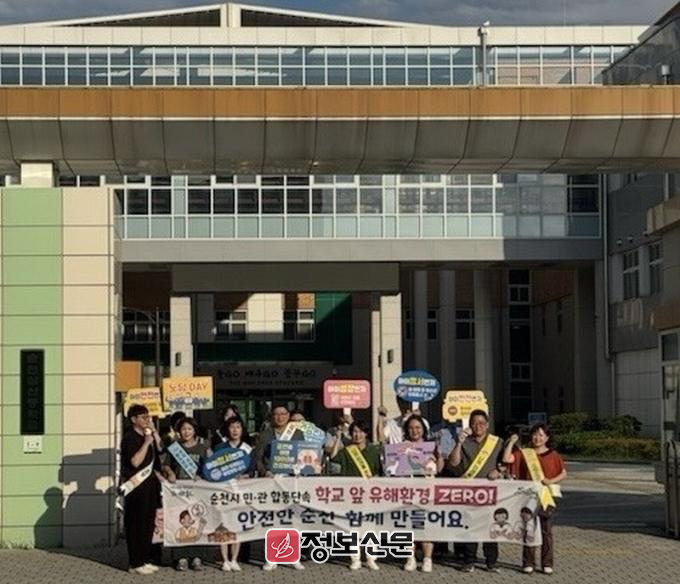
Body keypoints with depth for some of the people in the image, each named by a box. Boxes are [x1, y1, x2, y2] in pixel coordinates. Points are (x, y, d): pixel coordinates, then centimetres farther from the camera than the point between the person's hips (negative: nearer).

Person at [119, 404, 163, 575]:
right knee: (136, 526, -5)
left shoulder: (147, 436, 15)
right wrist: (146, 443, -20)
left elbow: (160, 448, 11)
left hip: (149, 485, 9)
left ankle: (145, 560, 18)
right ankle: (136, 563, -3)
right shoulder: (130, 438, -12)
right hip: (136, 487, -9)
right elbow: (135, 461, -20)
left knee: (148, 524, 11)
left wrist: (154, 431, 6)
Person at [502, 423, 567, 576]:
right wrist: (511, 442, -8)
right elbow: (506, 459, -7)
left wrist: (551, 481, -12)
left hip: (547, 496, 0)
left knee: (546, 531, 4)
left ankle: (547, 563, 9)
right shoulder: (524, 453, 5)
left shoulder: (552, 455, 4)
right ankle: (528, 563, 10)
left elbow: (563, 473, 4)